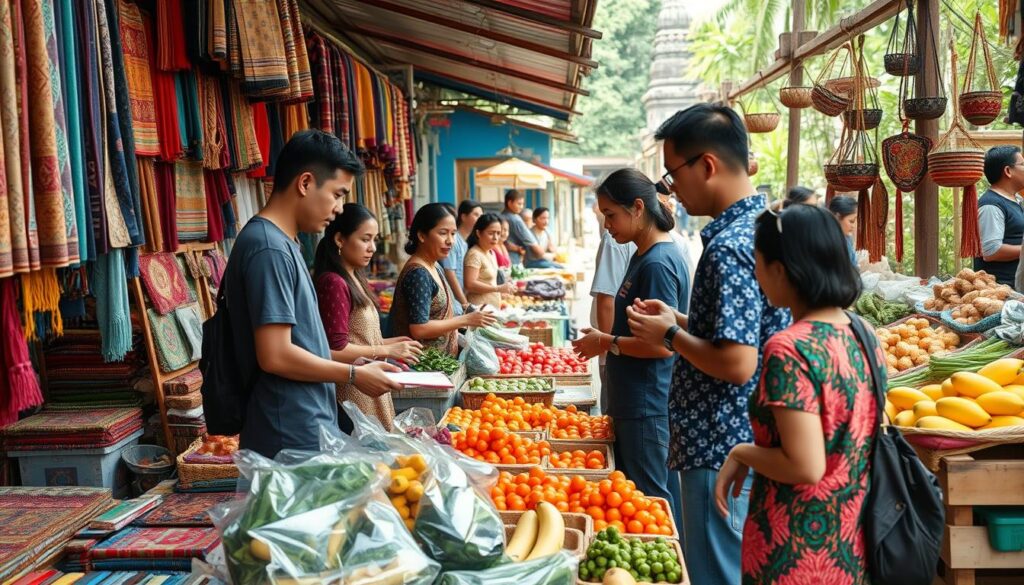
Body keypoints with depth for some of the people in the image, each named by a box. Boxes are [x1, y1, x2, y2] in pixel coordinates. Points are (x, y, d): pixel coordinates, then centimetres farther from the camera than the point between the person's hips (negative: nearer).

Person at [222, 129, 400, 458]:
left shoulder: (282, 243, 12)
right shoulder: (269, 249, -19)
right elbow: (275, 356, -23)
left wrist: (354, 370, 12)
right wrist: (354, 375, -12)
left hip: (307, 433, 9)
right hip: (292, 442, -9)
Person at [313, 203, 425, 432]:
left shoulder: (355, 279, 12)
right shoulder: (333, 283, -17)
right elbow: (336, 350, -21)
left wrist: (387, 343, 3)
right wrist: (386, 351, -15)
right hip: (351, 395, -9)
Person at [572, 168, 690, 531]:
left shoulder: (658, 263, -20)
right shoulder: (645, 255, 10)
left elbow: (662, 344, -24)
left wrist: (607, 343, -13)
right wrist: (604, 340, 7)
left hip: (647, 407, -10)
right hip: (636, 402, 10)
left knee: (649, 500, 3)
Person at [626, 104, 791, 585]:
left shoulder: (728, 248, -23)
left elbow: (737, 363, -27)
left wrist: (670, 335, -13)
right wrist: (680, 320, 10)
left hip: (723, 453, -10)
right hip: (758, 442, 10)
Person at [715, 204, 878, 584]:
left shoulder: (789, 349, -24)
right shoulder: (862, 334, 0)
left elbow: (806, 467, -25)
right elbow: (846, 438, 10)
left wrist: (740, 454, -10)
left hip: (800, 553, -7)